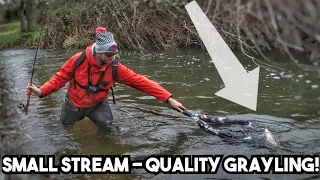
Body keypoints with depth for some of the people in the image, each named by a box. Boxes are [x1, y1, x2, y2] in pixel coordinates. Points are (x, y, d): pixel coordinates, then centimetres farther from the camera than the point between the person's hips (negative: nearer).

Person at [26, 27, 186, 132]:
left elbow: (140, 81, -26)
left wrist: (169, 99, -30)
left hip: (97, 105, 0)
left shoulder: (115, 68, -23)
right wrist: (42, 91, -26)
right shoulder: (79, 60, -26)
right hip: (74, 104, 0)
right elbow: (60, 77, -12)